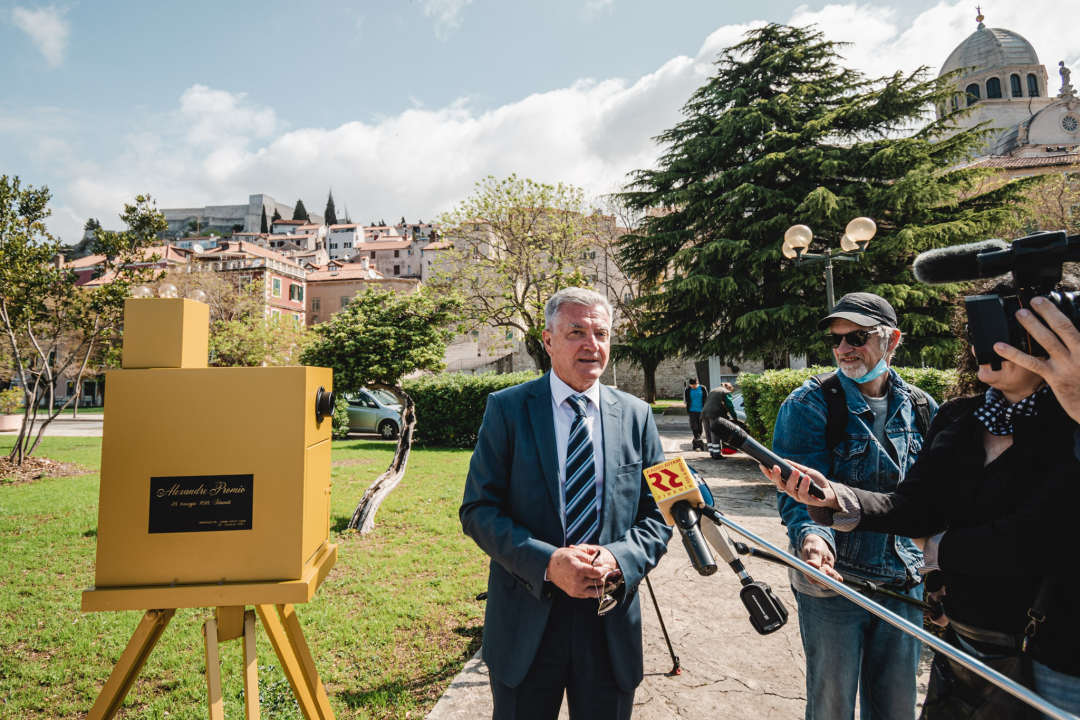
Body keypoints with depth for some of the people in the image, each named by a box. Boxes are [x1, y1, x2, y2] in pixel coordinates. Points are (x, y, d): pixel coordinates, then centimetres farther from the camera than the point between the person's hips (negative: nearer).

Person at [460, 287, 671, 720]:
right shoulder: (507, 408, -6)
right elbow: (478, 510, -8)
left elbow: (658, 516, 3)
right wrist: (547, 563, -20)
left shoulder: (636, 416, 2)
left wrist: (619, 558, -16)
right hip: (525, 624, -2)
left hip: (611, 624, 2)